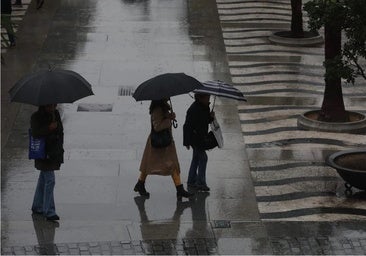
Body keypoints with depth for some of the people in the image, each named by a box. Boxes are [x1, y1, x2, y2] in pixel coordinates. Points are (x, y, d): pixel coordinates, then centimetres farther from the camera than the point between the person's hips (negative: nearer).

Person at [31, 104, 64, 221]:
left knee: (43, 178, 17)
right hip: (44, 154, -7)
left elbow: (61, 130, 16)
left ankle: (37, 207, 29)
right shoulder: (36, 117, -12)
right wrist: (49, 128, -34)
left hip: (55, 152, 7)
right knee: (49, 180, -12)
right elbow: (35, 133, -23)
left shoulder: (56, 114, 8)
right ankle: (49, 212, -11)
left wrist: (60, 146, 10)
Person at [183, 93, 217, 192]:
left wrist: (211, 116, -6)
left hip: (201, 137, 9)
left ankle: (191, 181, 25)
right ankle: (201, 183, -7)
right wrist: (186, 142, -21)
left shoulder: (205, 107, 5)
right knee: (202, 157, -11)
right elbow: (187, 126, -21)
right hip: (195, 138, -9)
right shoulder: (193, 109, -22)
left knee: (196, 158, 15)